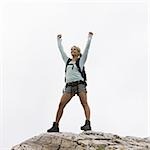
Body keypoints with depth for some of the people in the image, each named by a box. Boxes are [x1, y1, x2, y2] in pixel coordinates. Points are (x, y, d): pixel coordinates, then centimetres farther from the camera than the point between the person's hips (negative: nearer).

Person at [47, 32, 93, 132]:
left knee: (84, 103, -16)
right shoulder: (67, 61, 22)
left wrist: (89, 38, 4)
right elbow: (61, 50, 29)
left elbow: (86, 49, 4)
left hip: (80, 84, -4)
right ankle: (56, 126, -8)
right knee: (61, 104, -7)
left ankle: (88, 124, -28)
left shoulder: (81, 60, 11)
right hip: (69, 85, 4)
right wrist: (59, 41, 37)